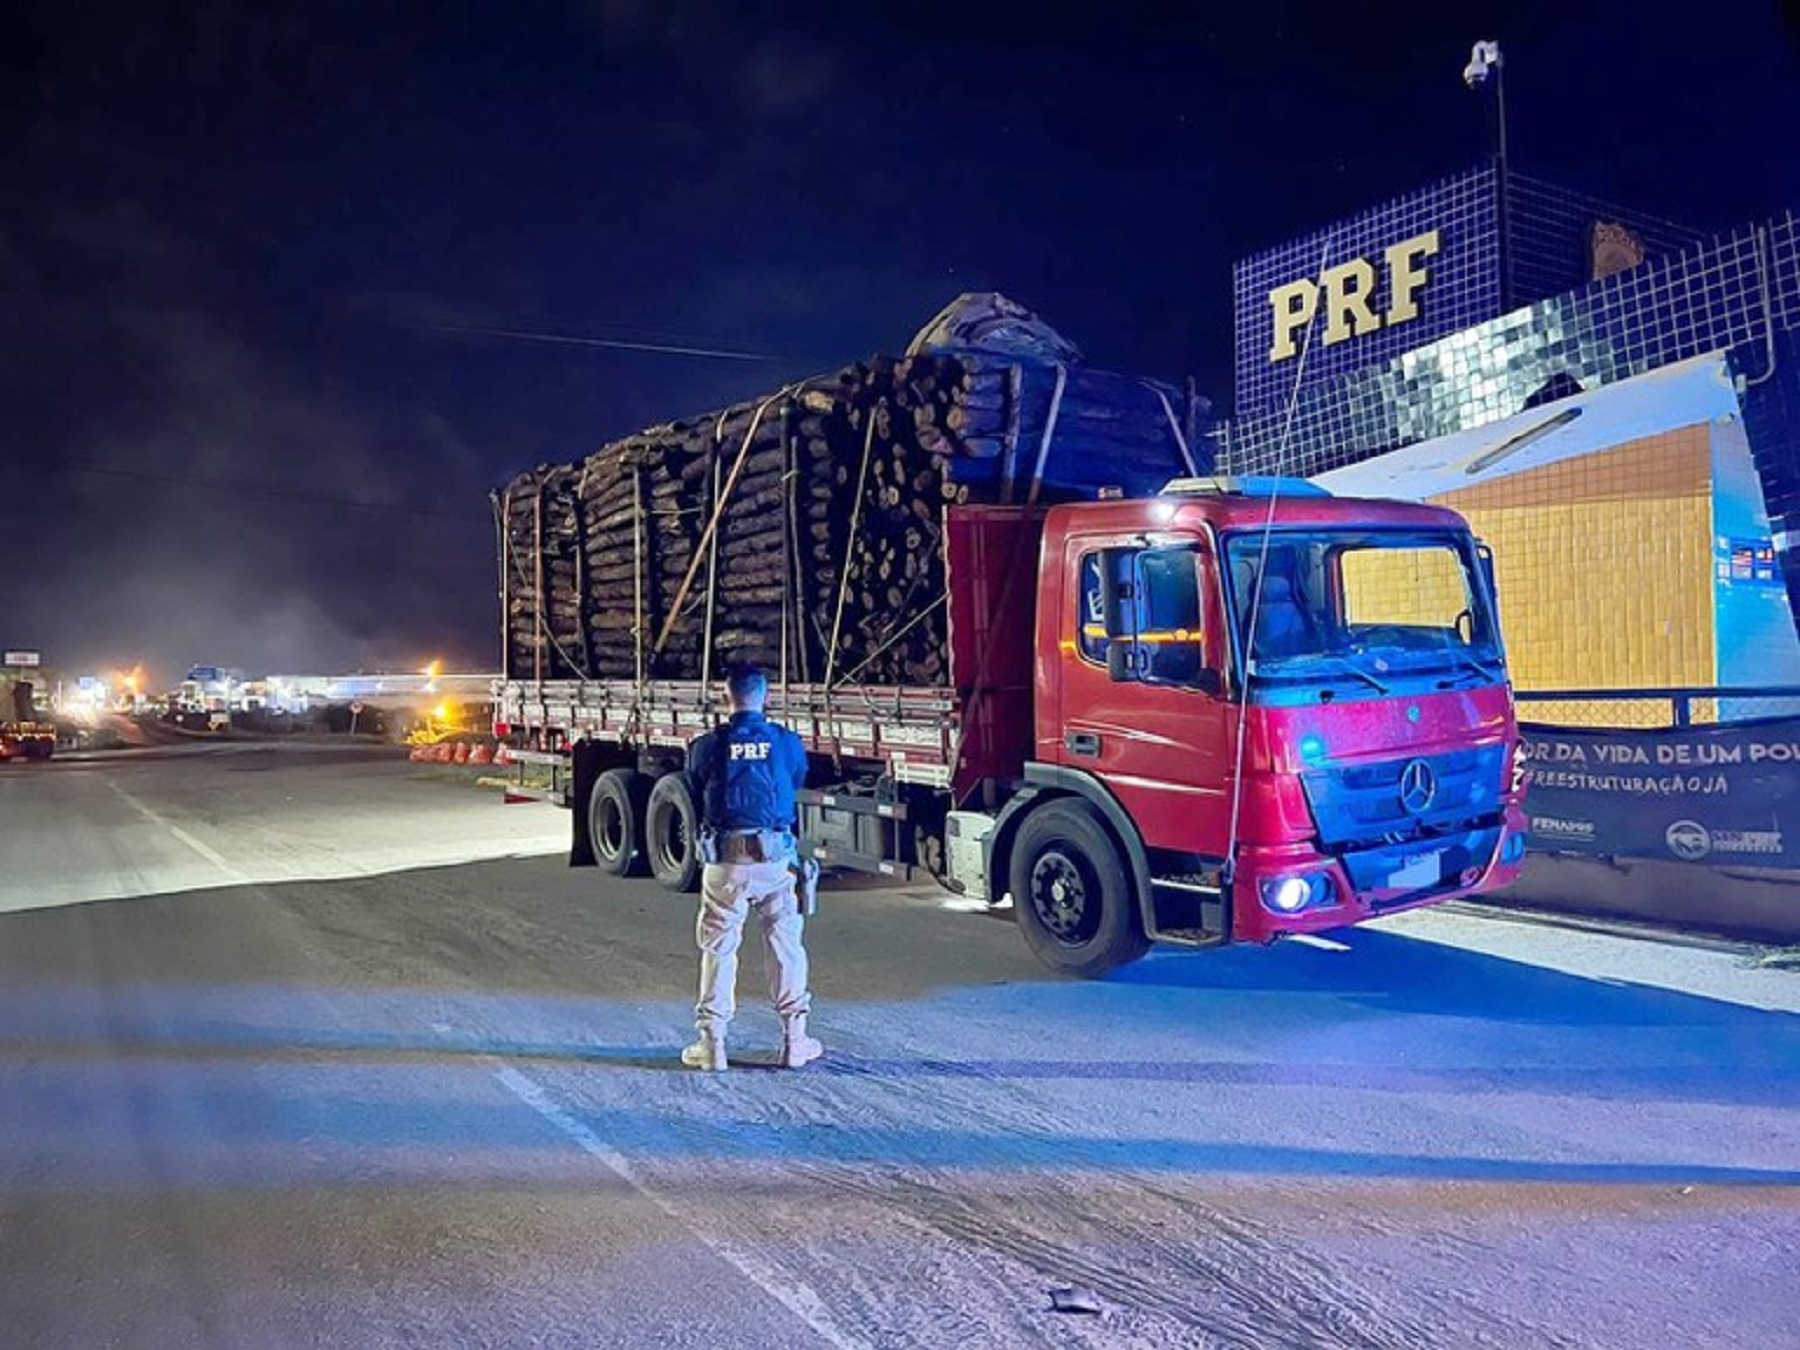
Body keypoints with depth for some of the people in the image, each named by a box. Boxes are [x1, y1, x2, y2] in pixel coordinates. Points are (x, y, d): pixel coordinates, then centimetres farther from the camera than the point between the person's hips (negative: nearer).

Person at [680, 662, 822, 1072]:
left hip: (725, 861, -1)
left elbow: (698, 801, 10)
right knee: (785, 944, 12)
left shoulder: (706, 747, -4)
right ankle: (794, 1039, 17)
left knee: (718, 948, 9)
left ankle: (712, 1043, 13)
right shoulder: (788, 743, -1)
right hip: (776, 857, 1)